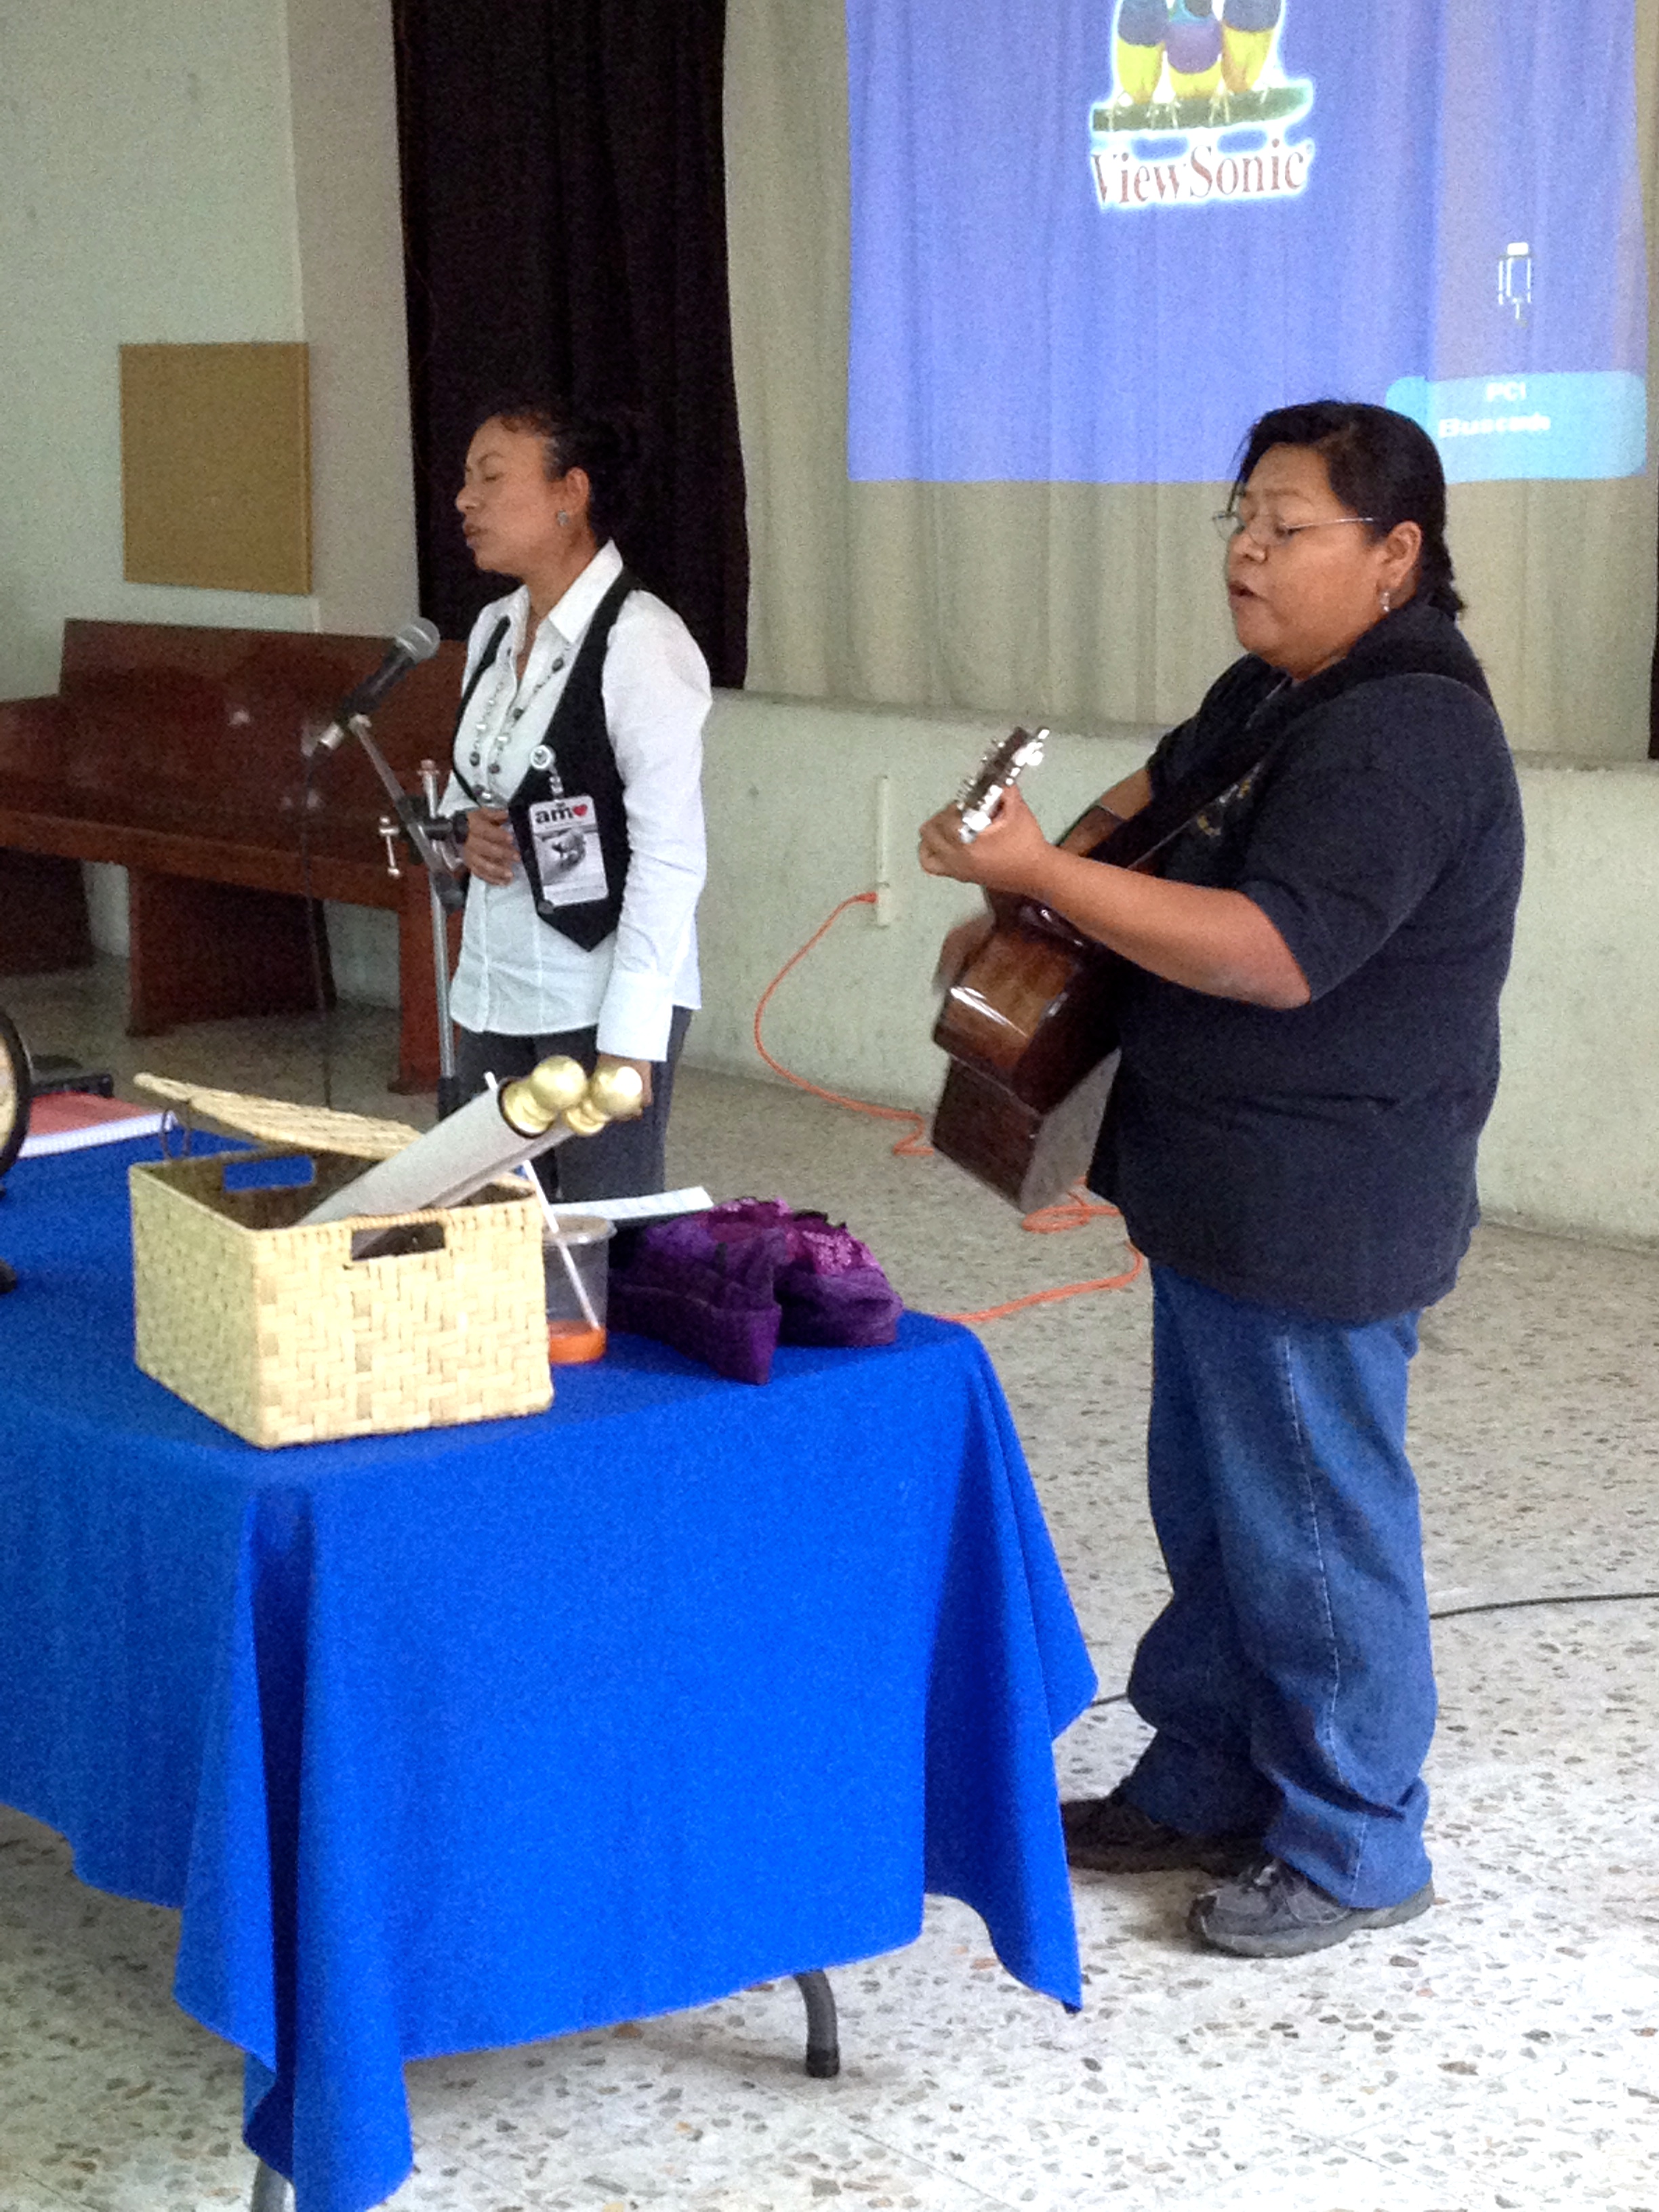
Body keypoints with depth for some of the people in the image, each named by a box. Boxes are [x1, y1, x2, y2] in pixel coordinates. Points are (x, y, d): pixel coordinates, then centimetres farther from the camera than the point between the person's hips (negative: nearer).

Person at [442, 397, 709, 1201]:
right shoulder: (494, 630, 10)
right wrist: (464, 831, -1)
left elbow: (670, 858, -16)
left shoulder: (641, 642, -14)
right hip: (492, 991, 7)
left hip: (602, 999, -7)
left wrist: (629, 1039, -19)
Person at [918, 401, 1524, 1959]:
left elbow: (1279, 953, -29)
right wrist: (1055, 862, 11)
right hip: (1221, 1191, 10)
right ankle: (1207, 1787, 33)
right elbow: (1163, 792, 31)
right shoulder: (1271, 696, 11)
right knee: (1211, 1508, 19)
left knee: (1312, 1528, 1)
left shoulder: (1403, 735, -21)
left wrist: (1043, 875, -29)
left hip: (1319, 1221, -10)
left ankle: (1353, 1849, 16)